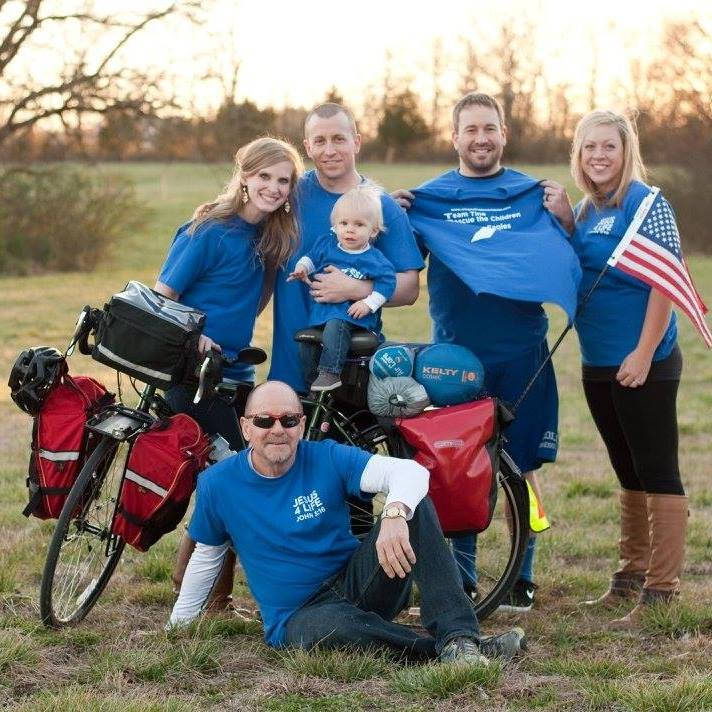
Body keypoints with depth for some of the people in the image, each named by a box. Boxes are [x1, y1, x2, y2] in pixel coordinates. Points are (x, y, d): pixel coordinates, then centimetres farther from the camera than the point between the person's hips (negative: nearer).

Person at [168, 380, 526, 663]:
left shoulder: (328, 459, -5)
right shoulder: (217, 484, -2)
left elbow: (410, 471, -19)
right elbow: (206, 557, 14)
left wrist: (394, 514, -41)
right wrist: (176, 626, 18)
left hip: (356, 581, 2)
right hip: (299, 616, -2)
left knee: (414, 505, -23)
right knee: (328, 628, -42)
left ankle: (458, 635, -36)